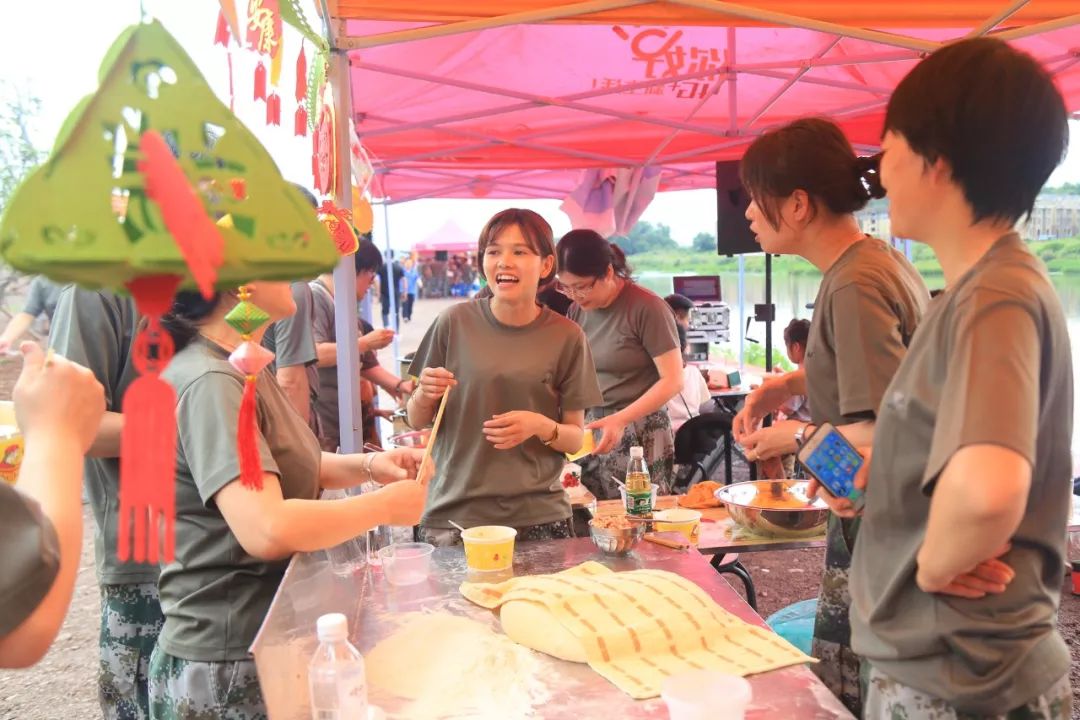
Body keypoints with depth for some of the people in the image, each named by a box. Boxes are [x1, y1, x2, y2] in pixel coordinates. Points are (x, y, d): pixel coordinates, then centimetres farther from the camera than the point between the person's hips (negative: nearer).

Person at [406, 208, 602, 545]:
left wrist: (541, 426, -16)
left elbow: (575, 439, 4)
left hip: (539, 517, 0)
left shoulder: (566, 337, -4)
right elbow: (416, 420, 6)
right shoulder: (455, 322, -4)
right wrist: (424, 395, -16)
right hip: (453, 514, 0)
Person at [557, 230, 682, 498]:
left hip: (638, 434, -5)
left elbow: (672, 380, -13)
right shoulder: (577, 310, 7)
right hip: (591, 430, 5)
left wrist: (620, 419, -22)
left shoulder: (647, 308, -11)